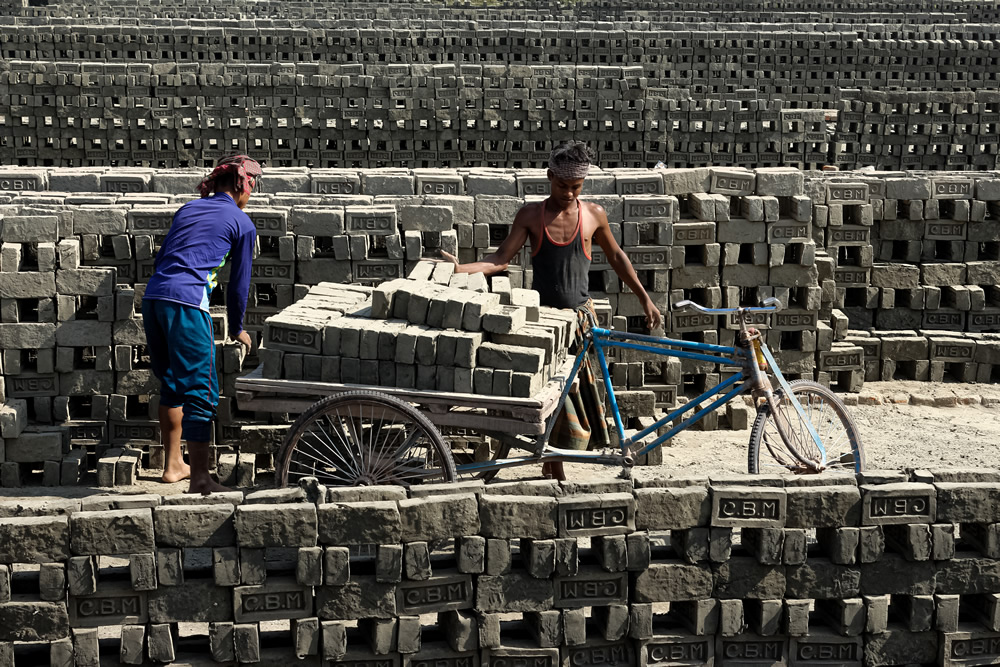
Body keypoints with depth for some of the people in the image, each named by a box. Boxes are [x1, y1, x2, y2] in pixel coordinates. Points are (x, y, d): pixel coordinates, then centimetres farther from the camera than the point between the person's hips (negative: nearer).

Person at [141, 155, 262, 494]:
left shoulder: (188, 209, 24)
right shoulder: (243, 223, 9)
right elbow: (239, 281, 12)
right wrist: (237, 329, 25)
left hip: (152, 297, 6)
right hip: (188, 303, -6)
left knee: (172, 386, 20)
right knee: (200, 391, -4)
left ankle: (173, 464, 28)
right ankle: (199, 477, -8)